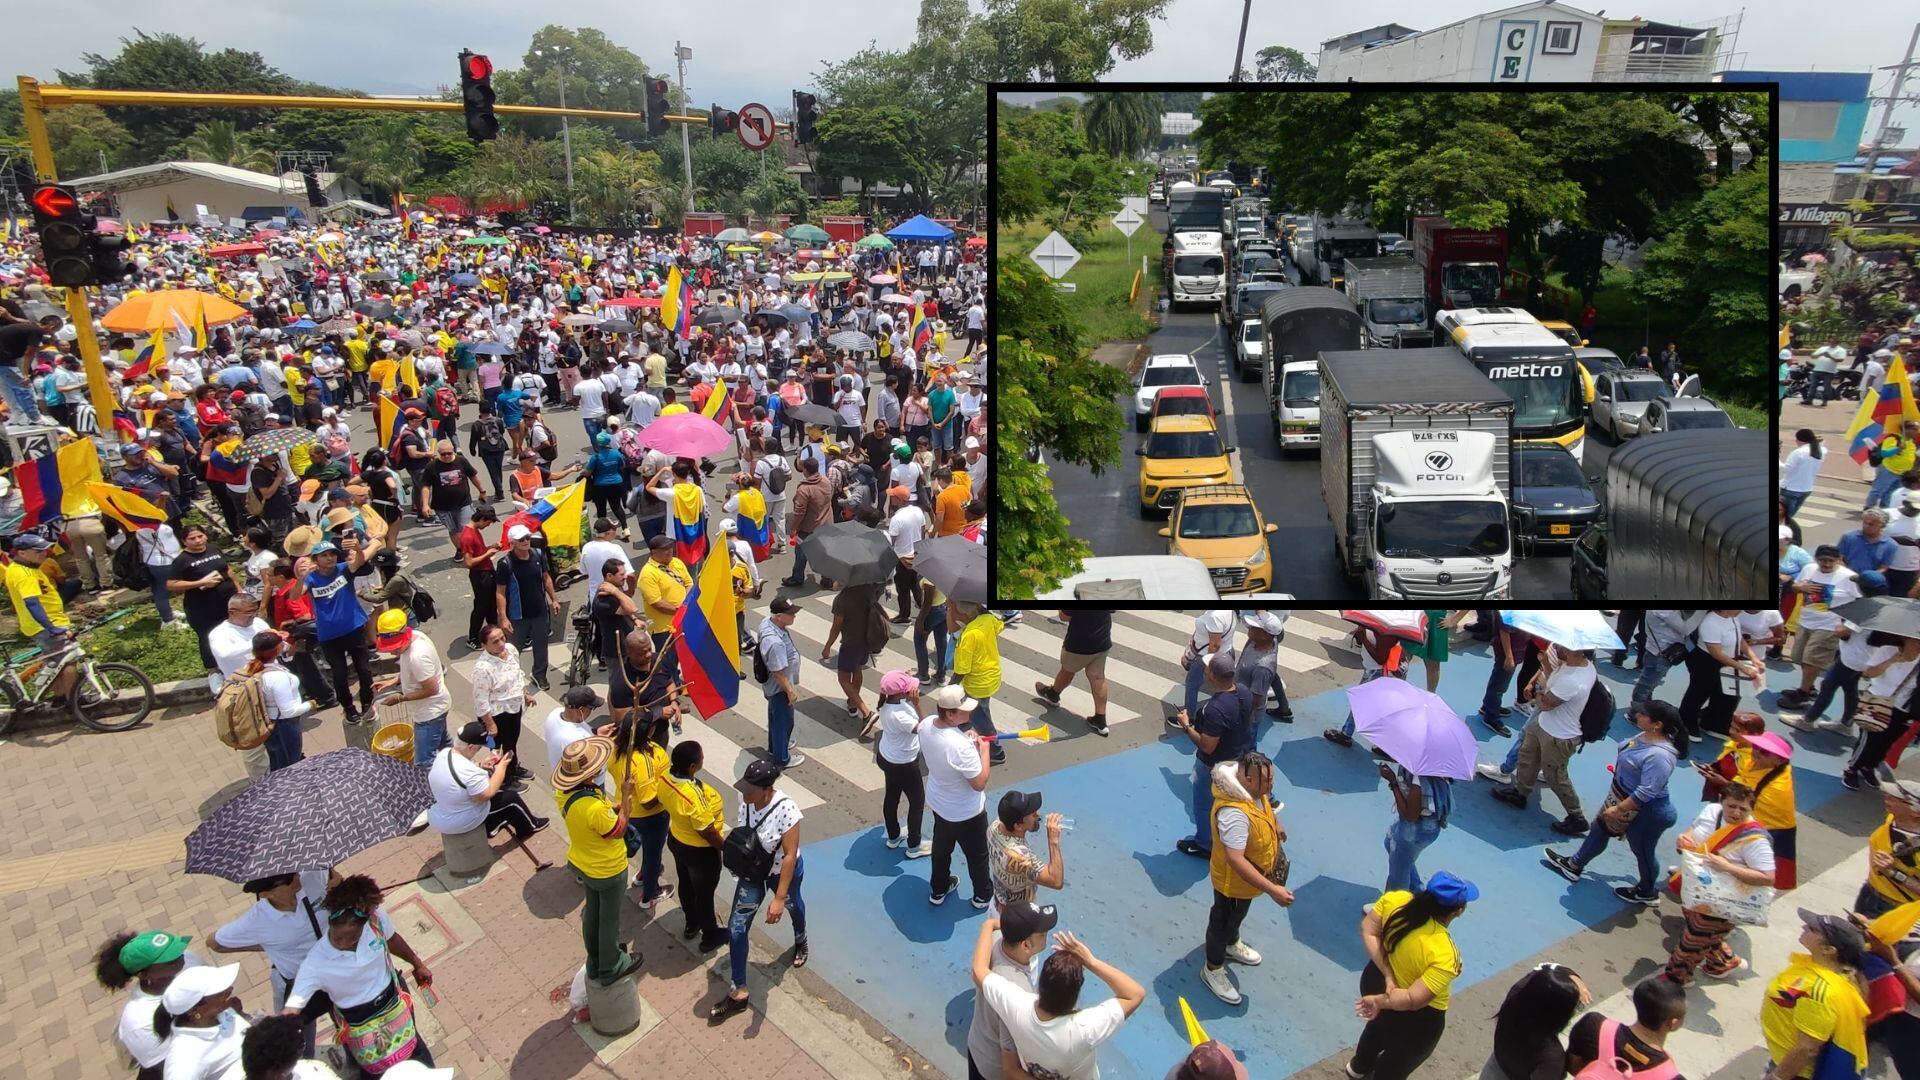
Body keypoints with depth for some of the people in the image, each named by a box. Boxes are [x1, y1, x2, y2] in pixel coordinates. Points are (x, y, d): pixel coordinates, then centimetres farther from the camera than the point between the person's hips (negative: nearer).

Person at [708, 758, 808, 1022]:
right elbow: (740, 835, -1)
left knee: (793, 905, 28)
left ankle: (800, 941, 63)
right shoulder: (746, 800, -21)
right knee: (736, 928, 2)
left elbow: (790, 856, -31)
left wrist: (779, 898, -31)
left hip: (783, 873, -4)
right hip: (752, 873, 4)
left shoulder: (785, 809, -37)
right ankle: (738, 993, 17)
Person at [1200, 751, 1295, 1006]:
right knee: (1223, 921, 16)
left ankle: (1232, 945, 60)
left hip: (1248, 876, 8)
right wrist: (1272, 889, -44)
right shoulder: (1235, 813, -43)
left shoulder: (1255, 791, -14)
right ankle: (1212, 970, 39)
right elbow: (1235, 859, -44)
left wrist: (1276, 826, 29)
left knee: (1238, 915, 33)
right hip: (1233, 881, -8)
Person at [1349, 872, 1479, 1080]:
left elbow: (1367, 930, -12)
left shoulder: (1395, 900, -22)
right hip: (1416, 1020, -7)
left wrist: (1388, 975, -15)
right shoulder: (1444, 954, -37)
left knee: (1380, 1023, 39)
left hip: (1377, 980, 7)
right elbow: (1413, 1000, -35)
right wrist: (1380, 1001, -21)